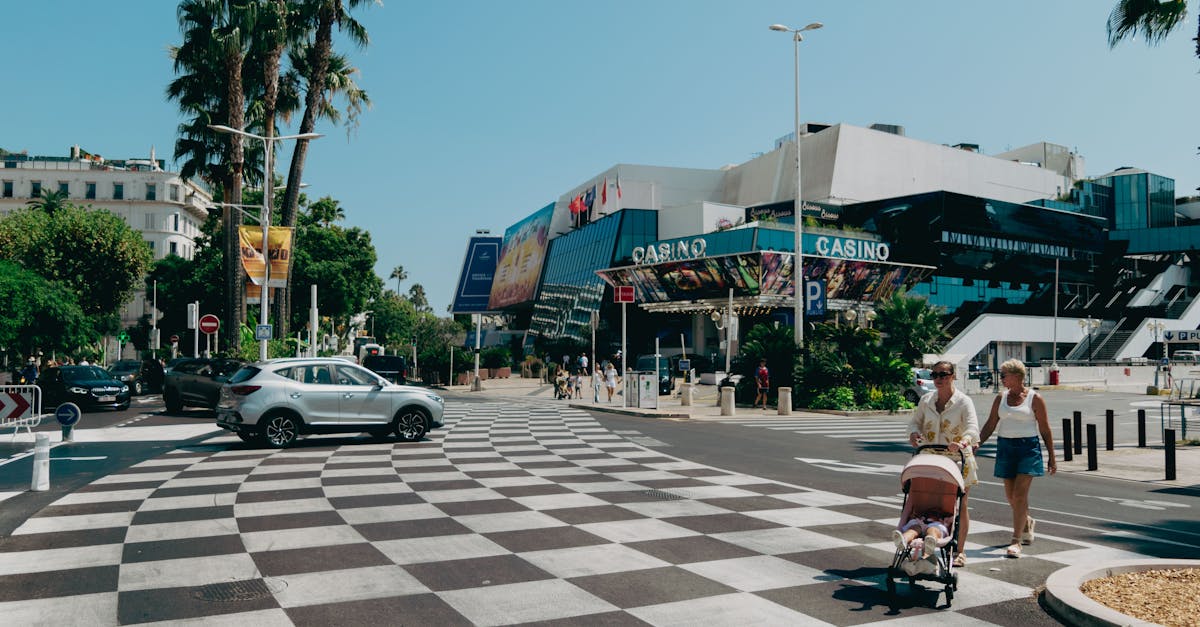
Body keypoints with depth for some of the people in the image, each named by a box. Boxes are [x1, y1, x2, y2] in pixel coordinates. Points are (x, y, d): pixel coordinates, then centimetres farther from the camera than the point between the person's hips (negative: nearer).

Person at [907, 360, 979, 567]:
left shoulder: (964, 401, -9)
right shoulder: (926, 400, 4)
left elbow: (972, 427, -22)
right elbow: (915, 421, 11)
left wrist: (964, 442, -43)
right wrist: (914, 432, -13)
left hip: (958, 460, -3)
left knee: (959, 507, 5)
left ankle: (960, 551, 18)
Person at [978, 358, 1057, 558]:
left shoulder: (1035, 398, -2)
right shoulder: (1001, 398, 9)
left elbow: (1045, 429, 0)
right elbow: (990, 425, 9)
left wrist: (1052, 457, 0)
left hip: (1028, 447, -5)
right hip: (1005, 447, 5)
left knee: (1020, 495, -11)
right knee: (1010, 495, 10)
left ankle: (1016, 541, -7)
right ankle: (1027, 522, 40)